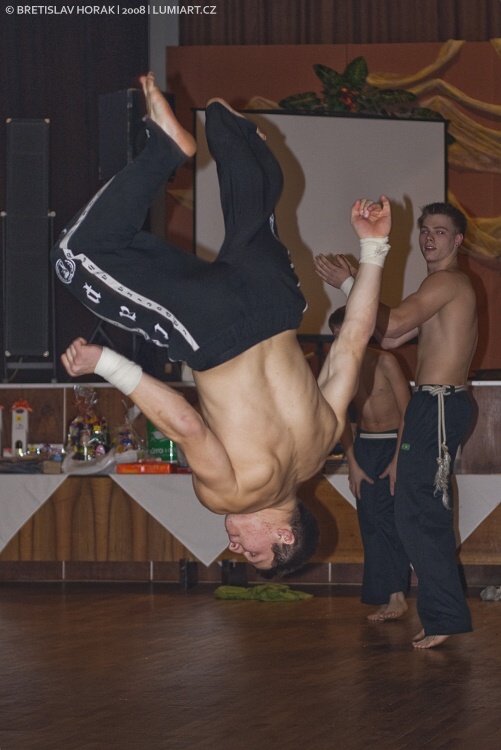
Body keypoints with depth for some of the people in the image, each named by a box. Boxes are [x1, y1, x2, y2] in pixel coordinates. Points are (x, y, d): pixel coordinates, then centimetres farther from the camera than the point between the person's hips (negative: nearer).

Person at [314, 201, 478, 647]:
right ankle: (442, 615, 18)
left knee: (416, 513, -12)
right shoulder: (448, 287, 23)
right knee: (429, 514, 14)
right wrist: (359, 284, 14)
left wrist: (349, 284, -9)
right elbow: (390, 339, 20)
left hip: (438, 405, -11)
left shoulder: (447, 281, -10)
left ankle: (445, 616, -13)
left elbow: (393, 325, -18)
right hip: (440, 405, 11)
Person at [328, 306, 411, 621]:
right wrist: (352, 463, 3)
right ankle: (389, 597, 0)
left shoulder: (385, 362, -13)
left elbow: (407, 412, -13)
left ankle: (396, 596, -11)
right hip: (365, 445, 5)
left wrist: (397, 460, -15)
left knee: (387, 517, -14)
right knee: (370, 520, -2)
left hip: (395, 442, -5)